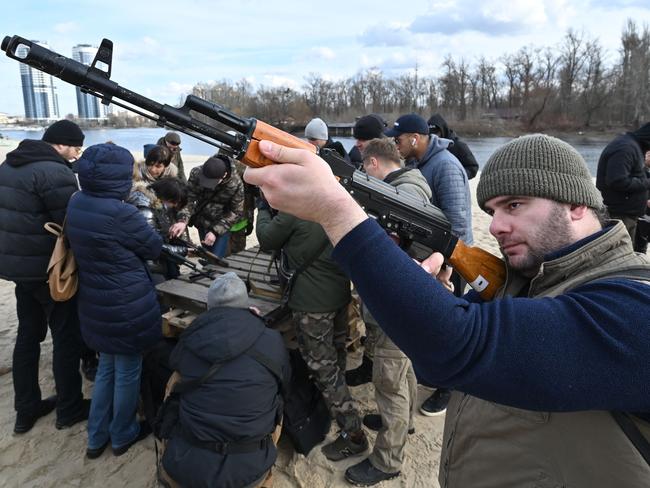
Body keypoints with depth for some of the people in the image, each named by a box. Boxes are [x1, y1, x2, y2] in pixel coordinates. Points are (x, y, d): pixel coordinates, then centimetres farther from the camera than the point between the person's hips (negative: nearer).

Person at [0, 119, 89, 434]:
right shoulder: (55, 172, -19)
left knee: (28, 334, 17)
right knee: (67, 337, 5)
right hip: (50, 269, -9)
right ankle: (69, 409, 18)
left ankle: (26, 409, 28)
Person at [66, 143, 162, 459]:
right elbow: (153, 248, -11)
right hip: (126, 306, -8)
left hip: (95, 305, 8)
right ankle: (123, 435, 34)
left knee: (107, 367, 24)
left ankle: (97, 438, 37)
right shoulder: (121, 214, -26)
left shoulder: (76, 203, -2)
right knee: (127, 371, 13)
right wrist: (148, 221, 7)